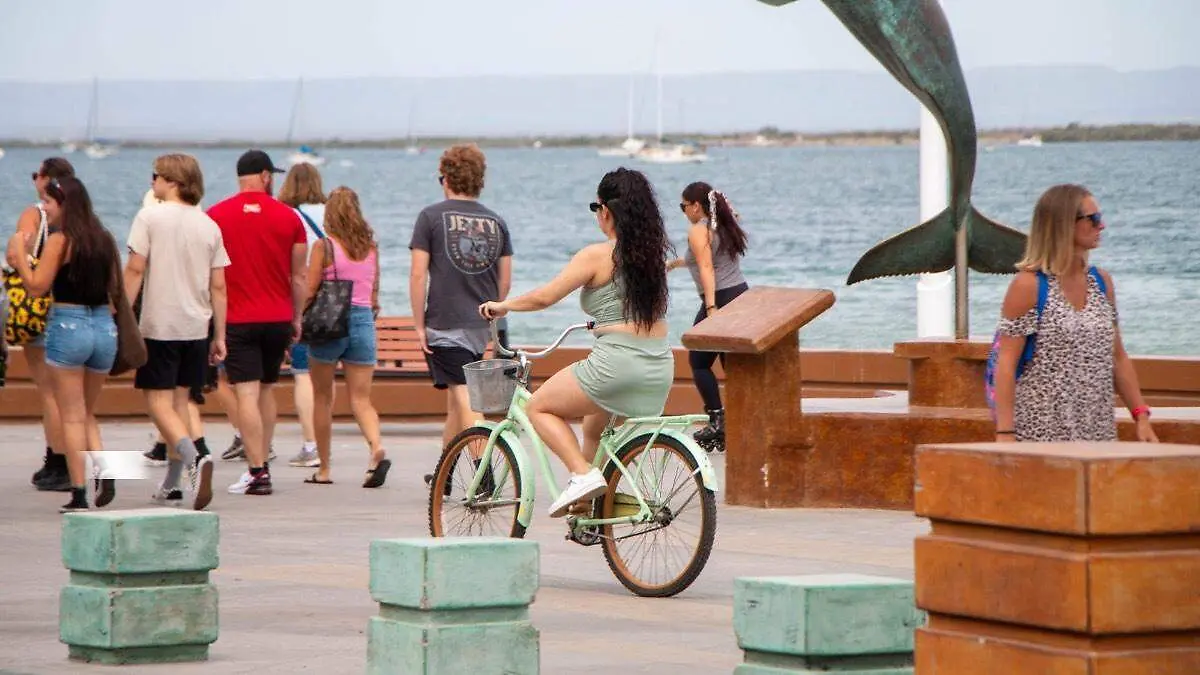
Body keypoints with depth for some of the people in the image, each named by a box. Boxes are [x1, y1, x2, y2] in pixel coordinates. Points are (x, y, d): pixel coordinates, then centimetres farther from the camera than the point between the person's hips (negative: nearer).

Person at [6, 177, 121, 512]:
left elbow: (37, 286, -12)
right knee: (87, 414, 18)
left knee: (72, 417, 2)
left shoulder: (60, 240, -10)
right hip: (104, 327, 6)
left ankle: (79, 494, 1)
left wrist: (20, 252, -1)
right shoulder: (104, 239, 8)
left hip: (68, 325, -6)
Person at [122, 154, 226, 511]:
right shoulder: (209, 225, 6)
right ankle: (172, 481, 18)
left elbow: (135, 270, -10)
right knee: (179, 400, 15)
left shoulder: (149, 218, -6)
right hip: (196, 326, 5)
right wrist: (220, 336, 11)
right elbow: (218, 287, 6)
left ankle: (194, 457, -27)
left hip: (158, 324, -5)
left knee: (159, 402, -3)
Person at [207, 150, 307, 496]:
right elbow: (299, 276, 6)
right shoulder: (287, 217, 1)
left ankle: (258, 472, -12)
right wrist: (296, 318, 17)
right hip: (278, 319, 3)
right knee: (267, 390, 17)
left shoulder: (216, 216, -3)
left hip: (236, 320, -3)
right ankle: (261, 464, 22)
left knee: (247, 393, -6)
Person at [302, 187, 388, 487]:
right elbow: (374, 294, 11)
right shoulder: (371, 247, 5)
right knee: (361, 398, 4)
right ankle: (377, 448, -23)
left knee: (323, 398, 10)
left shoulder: (324, 247, -8)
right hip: (363, 321, 3)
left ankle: (323, 470, 15)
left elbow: (309, 291, -10)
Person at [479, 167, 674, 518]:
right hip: (660, 367, 7)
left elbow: (544, 297, -10)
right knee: (595, 428, 29)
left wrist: (502, 306, 6)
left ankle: (583, 474, -8)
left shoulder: (598, 255, -10)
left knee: (539, 407, 11)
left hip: (616, 362, -7)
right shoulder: (654, 252, 10)